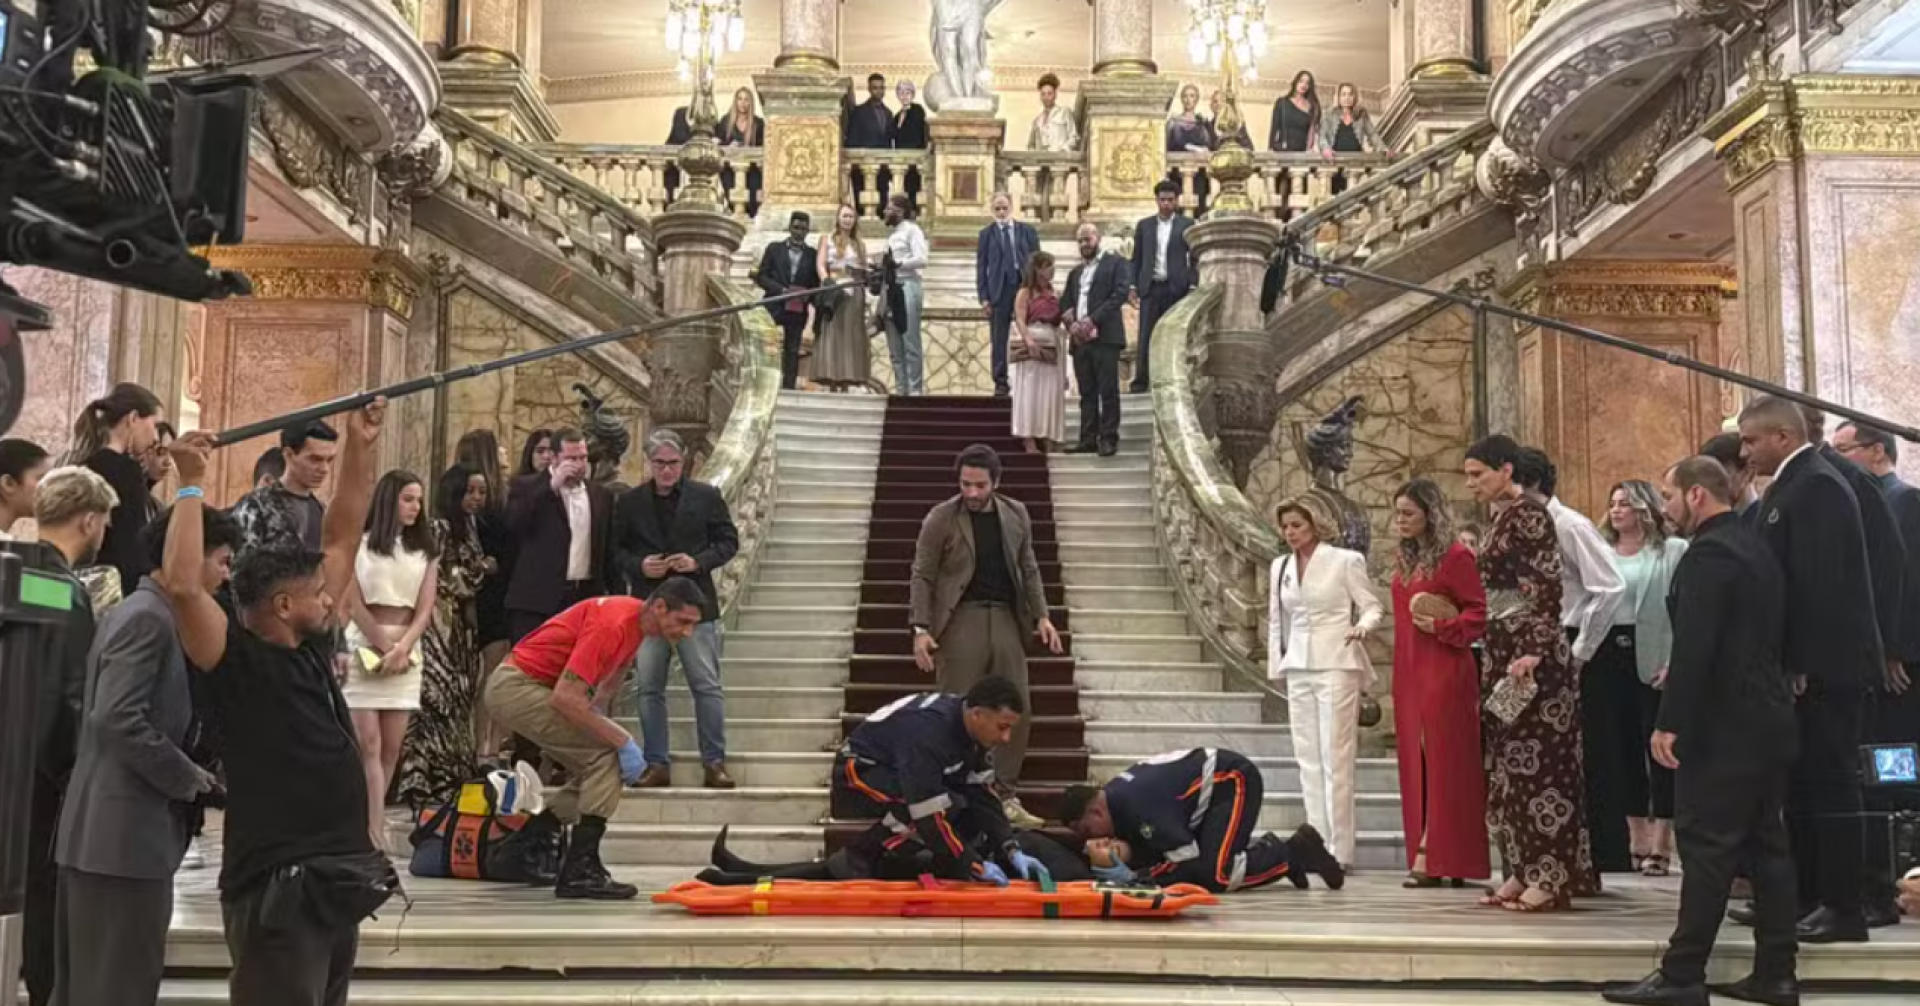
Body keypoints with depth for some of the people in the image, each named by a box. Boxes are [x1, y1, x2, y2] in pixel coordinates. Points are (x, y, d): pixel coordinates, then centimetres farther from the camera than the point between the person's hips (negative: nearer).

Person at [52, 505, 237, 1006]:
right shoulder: (148, 618, -15)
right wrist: (187, 778, -13)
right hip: (126, 831, -10)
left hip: (110, 829, 10)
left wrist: (187, 771, 9)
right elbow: (117, 719, -24)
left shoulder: (139, 611, 15)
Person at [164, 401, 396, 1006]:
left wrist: (360, 446, 11)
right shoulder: (237, 662, -10)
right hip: (278, 887, -8)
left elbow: (342, 538, 13)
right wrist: (192, 485, -21)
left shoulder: (312, 647, 10)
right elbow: (182, 586, -28)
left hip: (338, 879, 8)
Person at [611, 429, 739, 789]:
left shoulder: (707, 497, 1)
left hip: (696, 604, -2)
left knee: (707, 686, 0)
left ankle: (715, 762, 8)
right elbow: (616, 550, 9)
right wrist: (639, 566, -11)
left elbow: (728, 541, 4)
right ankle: (656, 764, 14)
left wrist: (699, 561, -13)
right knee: (649, 688, 5)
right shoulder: (629, 502, 5)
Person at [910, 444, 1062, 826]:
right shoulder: (941, 518, -3)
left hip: (1006, 618, 4)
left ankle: (1005, 797, 14)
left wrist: (1041, 615, 5)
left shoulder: (1016, 514, 9)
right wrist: (920, 629, -12)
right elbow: (923, 577, -3)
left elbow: (1028, 569, 16)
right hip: (960, 620, -4)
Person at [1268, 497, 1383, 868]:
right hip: (1298, 668, 5)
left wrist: (1362, 626, -22)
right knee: (1308, 760, 5)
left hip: (1336, 666, -5)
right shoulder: (1280, 567, 12)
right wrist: (1277, 666, 13)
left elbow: (1372, 605, -1)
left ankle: (1339, 850, -3)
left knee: (1335, 759, -6)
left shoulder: (1345, 560, -3)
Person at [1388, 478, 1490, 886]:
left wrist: (1440, 627, -19)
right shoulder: (1405, 559, 15)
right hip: (1408, 672, 8)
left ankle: (1435, 857, -3)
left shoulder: (1455, 556, -8)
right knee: (1415, 761, 7)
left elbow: (1479, 612, -9)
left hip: (1444, 669, -8)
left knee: (1442, 760, -4)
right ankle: (1427, 854, 11)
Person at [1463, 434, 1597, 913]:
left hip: (1532, 650, -9)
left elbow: (1548, 587, -18)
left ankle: (1551, 878, -1)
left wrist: (1534, 652, -25)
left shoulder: (1529, 513, -11)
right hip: (1502, 649, 9)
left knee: (1539, 759, -6)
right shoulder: (1501, 518, 15)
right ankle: (1524, 871, 16)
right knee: (1509, 761, 10)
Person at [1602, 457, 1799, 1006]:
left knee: (1708, 848, -7)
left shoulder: (1708, 554, -15)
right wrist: (1683, 672, 19)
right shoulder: (1758, 548, 15)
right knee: (1765, 842, 11)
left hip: (1723, 724, -10)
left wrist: (1669, 722, -20)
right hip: (1768, 718, 10)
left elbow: (1693, 647, -22)